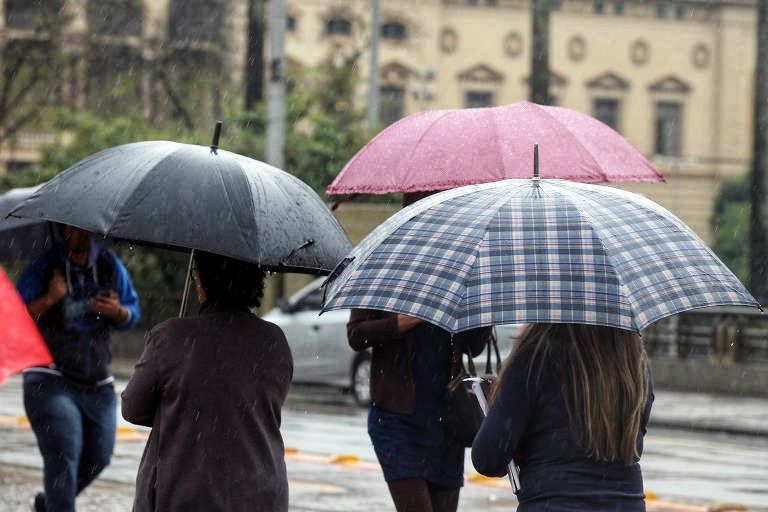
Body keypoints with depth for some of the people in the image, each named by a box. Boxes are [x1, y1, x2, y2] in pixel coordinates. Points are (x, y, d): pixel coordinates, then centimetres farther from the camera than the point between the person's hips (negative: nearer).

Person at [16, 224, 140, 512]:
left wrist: (117, 311, -10)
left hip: (98, 385, 5)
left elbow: (132, 316, 14)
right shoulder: (42, 267, -2)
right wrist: (50, 299, -21)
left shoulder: (110, 267, 8)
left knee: (98, 456, 7)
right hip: (50, 380, -5)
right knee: (63, 453, -18)